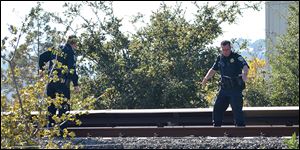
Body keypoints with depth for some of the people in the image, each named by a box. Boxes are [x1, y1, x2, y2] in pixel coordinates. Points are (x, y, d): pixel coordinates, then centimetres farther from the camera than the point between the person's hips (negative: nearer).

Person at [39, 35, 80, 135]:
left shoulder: (56, 50, 14)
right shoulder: (70, 52, -6)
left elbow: (42, 57, 18)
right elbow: (72, 69, -13)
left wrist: (41, 69, 31)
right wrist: (76, 84, -13)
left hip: (51, 81, 7)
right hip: (62, 83, -7)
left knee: (51, 106, 14)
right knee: (64, 106, -2)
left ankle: (50, 128, 15)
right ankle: (62, 130, -6)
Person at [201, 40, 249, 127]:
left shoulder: (237, 57, -8)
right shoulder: (220, 59, 11)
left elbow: (245, 66, -25)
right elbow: (213, 69, 25)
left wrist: (244, 74, -45)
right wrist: (205, 79, 20)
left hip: (235, 89, -6)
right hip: (224, 88, 6)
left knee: (237, 109, -11)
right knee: (217, 107, 7)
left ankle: (240, 126, -6)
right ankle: (216, 125, 18)